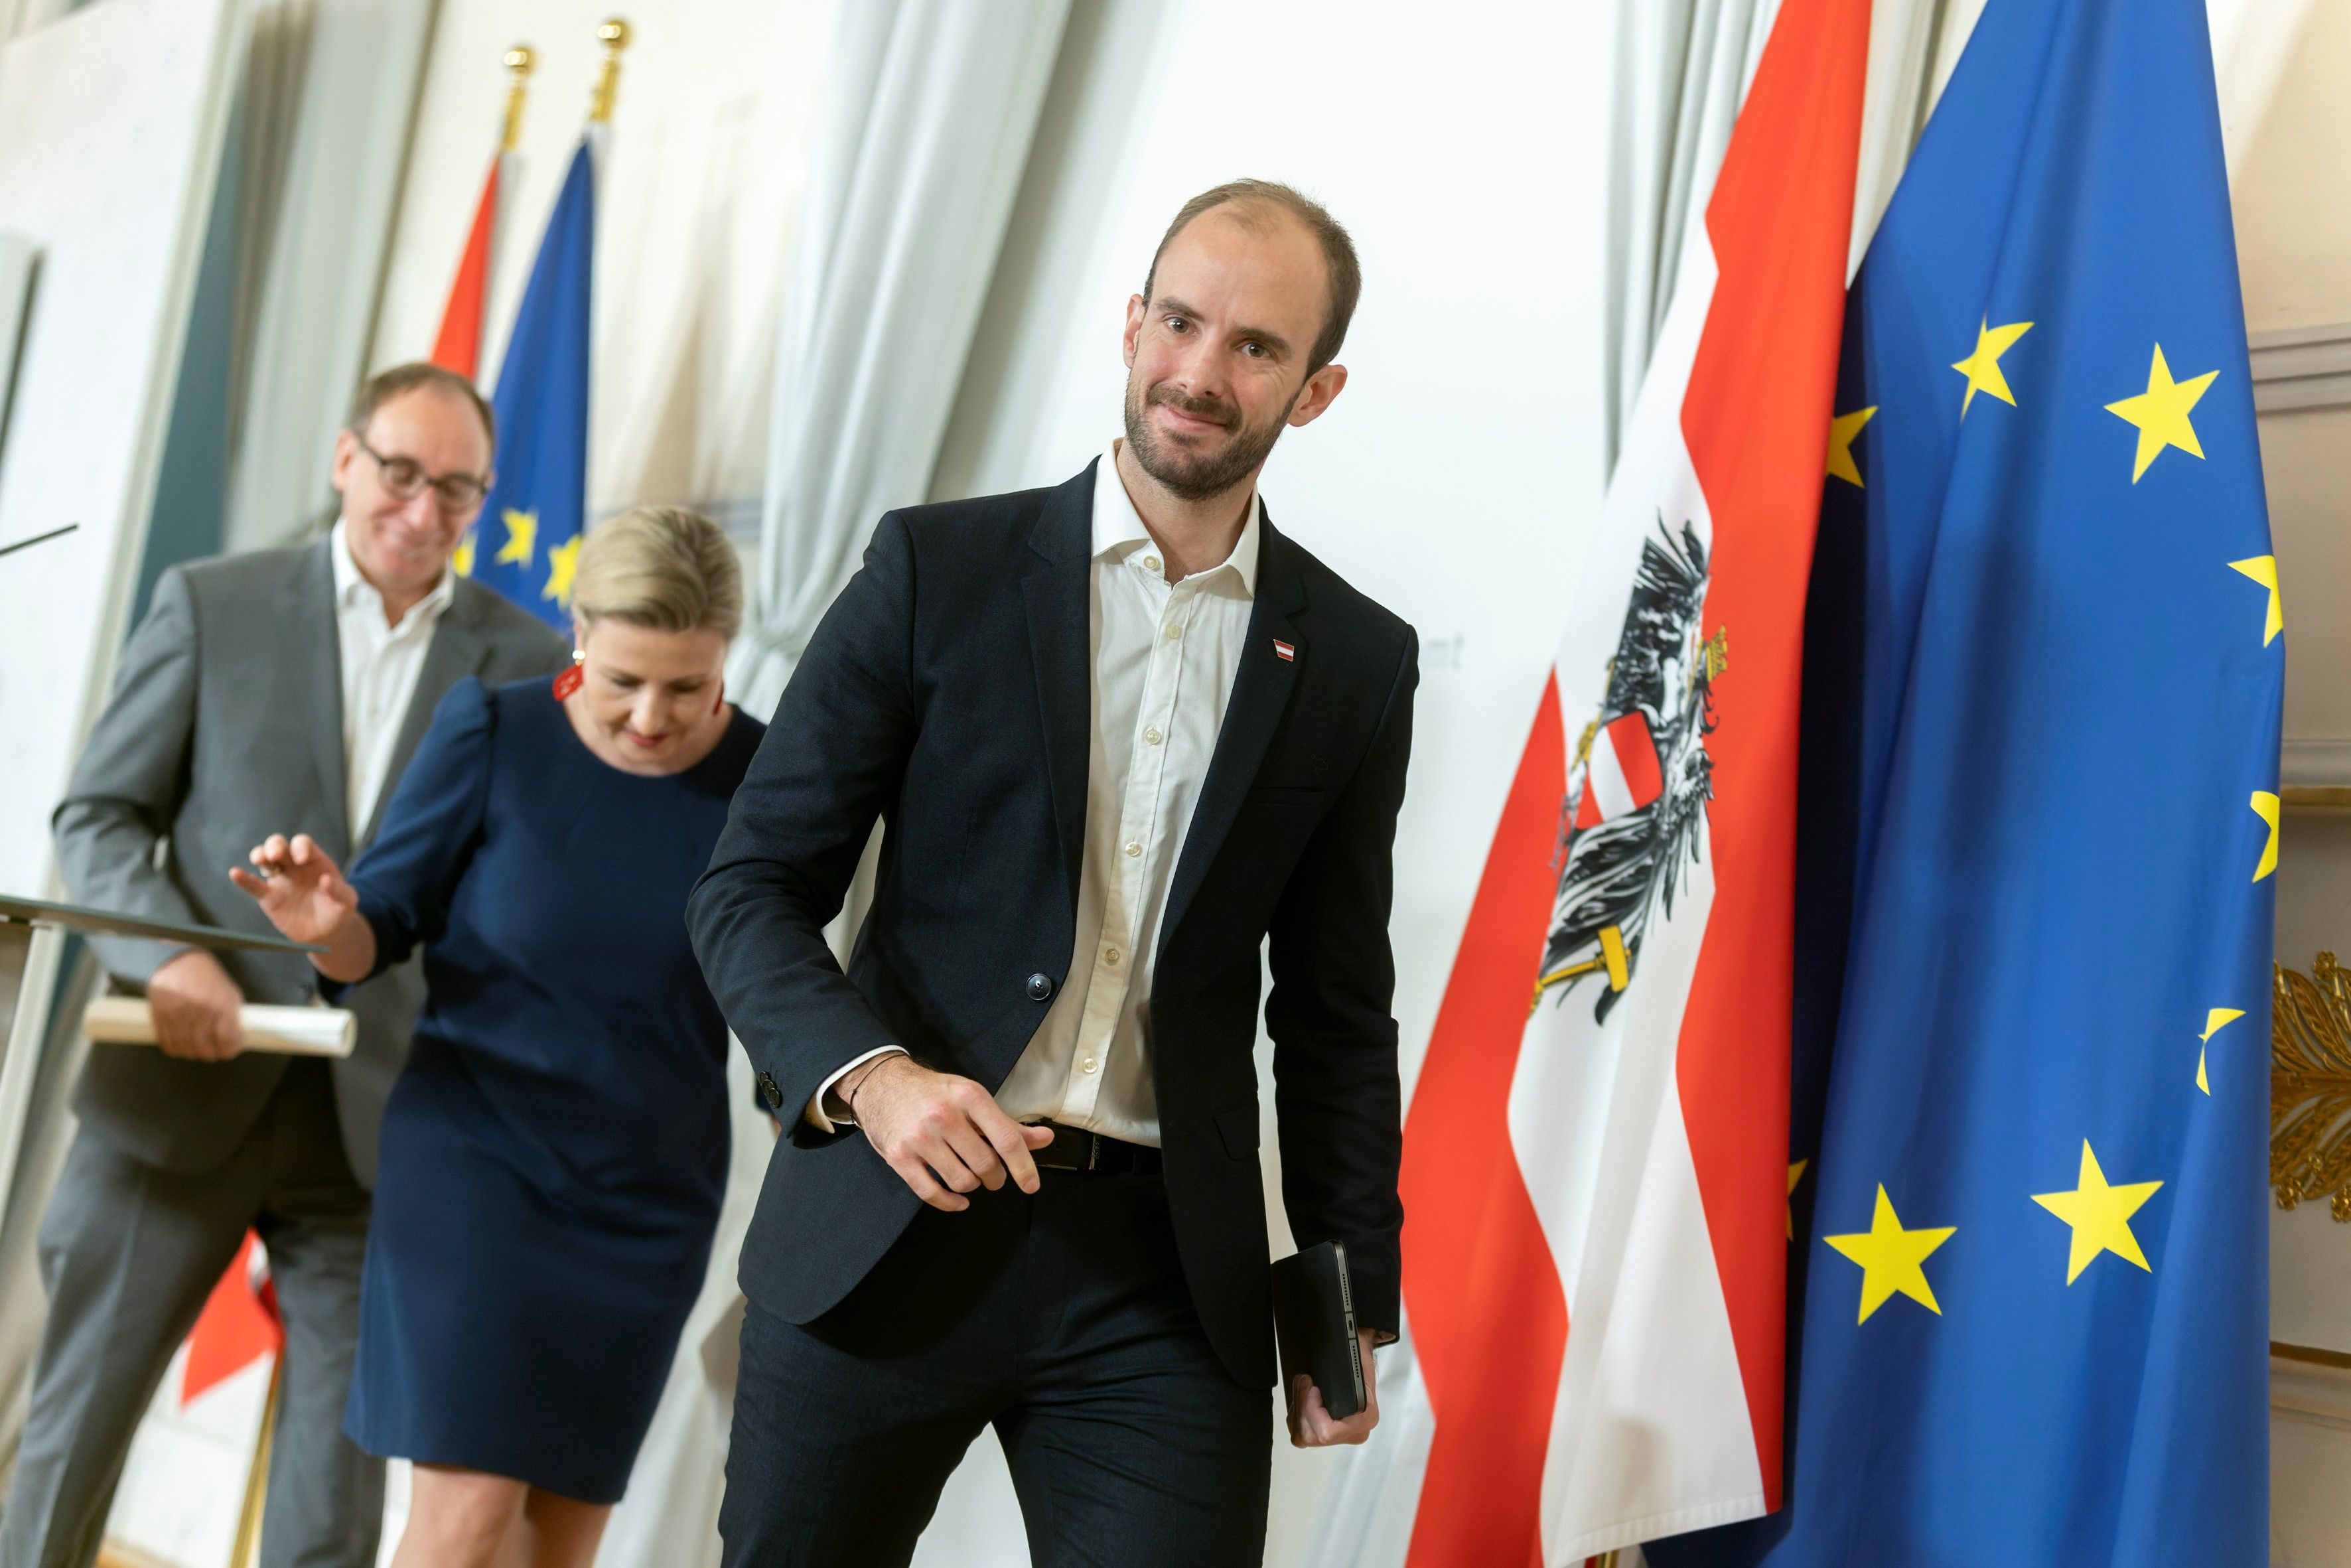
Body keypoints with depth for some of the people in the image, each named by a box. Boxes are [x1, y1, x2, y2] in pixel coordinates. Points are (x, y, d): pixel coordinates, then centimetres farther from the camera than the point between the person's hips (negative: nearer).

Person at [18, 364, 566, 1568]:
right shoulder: (211, 605, 4)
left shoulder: (526, 664, 5)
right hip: (183, 1089, 0)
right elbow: (98, 816, 4)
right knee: (73, 1431, 7)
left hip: (383, 1118, 1)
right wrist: (169, 953, -15)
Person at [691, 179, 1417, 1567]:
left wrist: (1355, 1303, 8)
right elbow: (751, 888, -1)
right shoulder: (941, 568, 0)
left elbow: (1335, 1012, 12)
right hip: (886, 1232, -1)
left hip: (1164, 1280, 1)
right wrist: (866, 1074, -19)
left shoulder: (1356, 662, 7)